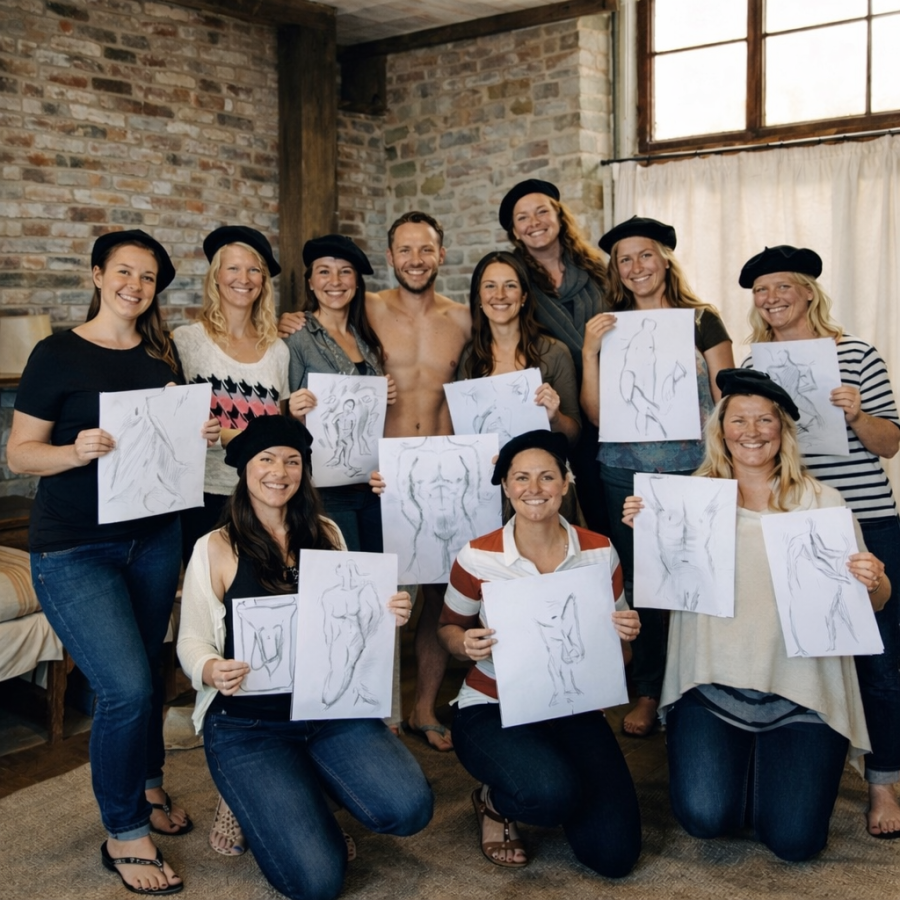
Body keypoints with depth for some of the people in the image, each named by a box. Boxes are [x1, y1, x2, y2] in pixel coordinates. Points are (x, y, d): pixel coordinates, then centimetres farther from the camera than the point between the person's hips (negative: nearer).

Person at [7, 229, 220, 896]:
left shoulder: (162, 354, 8)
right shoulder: (58, 354, -7)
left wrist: (202, 434, -4)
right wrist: (77, 451, -26)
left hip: (155, 536, 5)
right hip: (74, 550, -5)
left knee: (148, 673, 14)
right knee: (125, 687, -13)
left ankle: (146, 785, 40)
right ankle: (124, 834, 9)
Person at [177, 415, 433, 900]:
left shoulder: (325, 534, 7)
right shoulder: (216, 549, -4)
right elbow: (192, 641, -2)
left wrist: (387, 616, -9)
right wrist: (212, 670, -26)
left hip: (332, 707, 4)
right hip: (249, 723, -3)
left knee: (409, 807, -21)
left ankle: (302, 792, 11)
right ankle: (256, 794, 15)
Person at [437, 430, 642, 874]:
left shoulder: (600, 552, -5)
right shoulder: (477, 558, -11)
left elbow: (615, 635, 8)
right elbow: (448, 627, 5)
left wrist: (625, 633, -17)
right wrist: (466, 645, -19)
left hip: (573, 709, 3)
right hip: (493, 709, -3)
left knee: (614, 854, -8)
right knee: (552, 793, -34)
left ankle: (558, 783, 24)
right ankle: (493, 802, 5)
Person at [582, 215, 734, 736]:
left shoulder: (702, 321, 2)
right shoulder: (608, 328, 8)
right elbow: (596, 415, 4)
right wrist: (590, 353, -8)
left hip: (693, 470, -2)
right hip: (625, 474, 2)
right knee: (640, 582, 6)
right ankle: (650, 693, 22)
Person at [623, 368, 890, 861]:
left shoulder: (821, 500, 1)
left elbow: (872, 599, 4)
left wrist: (873, 582, -19)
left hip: (800, 686, 0)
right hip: (713, 678, 0)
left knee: (794, 839, -7)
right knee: (705, 816, -15)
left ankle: (770, 763, 26)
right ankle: (732, 760, 20)